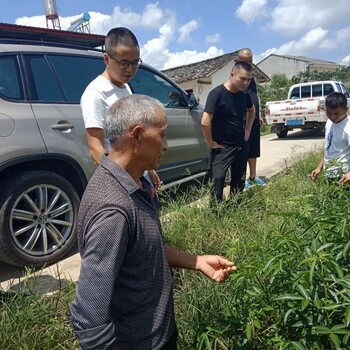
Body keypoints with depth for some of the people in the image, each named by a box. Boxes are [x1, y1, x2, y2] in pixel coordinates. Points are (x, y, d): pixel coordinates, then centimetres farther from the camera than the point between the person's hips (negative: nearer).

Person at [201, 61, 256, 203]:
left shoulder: (244, 95, 4)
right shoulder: (217, 93, -17)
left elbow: (252, 110, 27)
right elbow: (205, 122, -24)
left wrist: (248, 130, 16)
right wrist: (211, 143, -16)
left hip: (241, 145, 7)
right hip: (222, 148, -7)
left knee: (239, 182, 14)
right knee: (218, 181, -13)